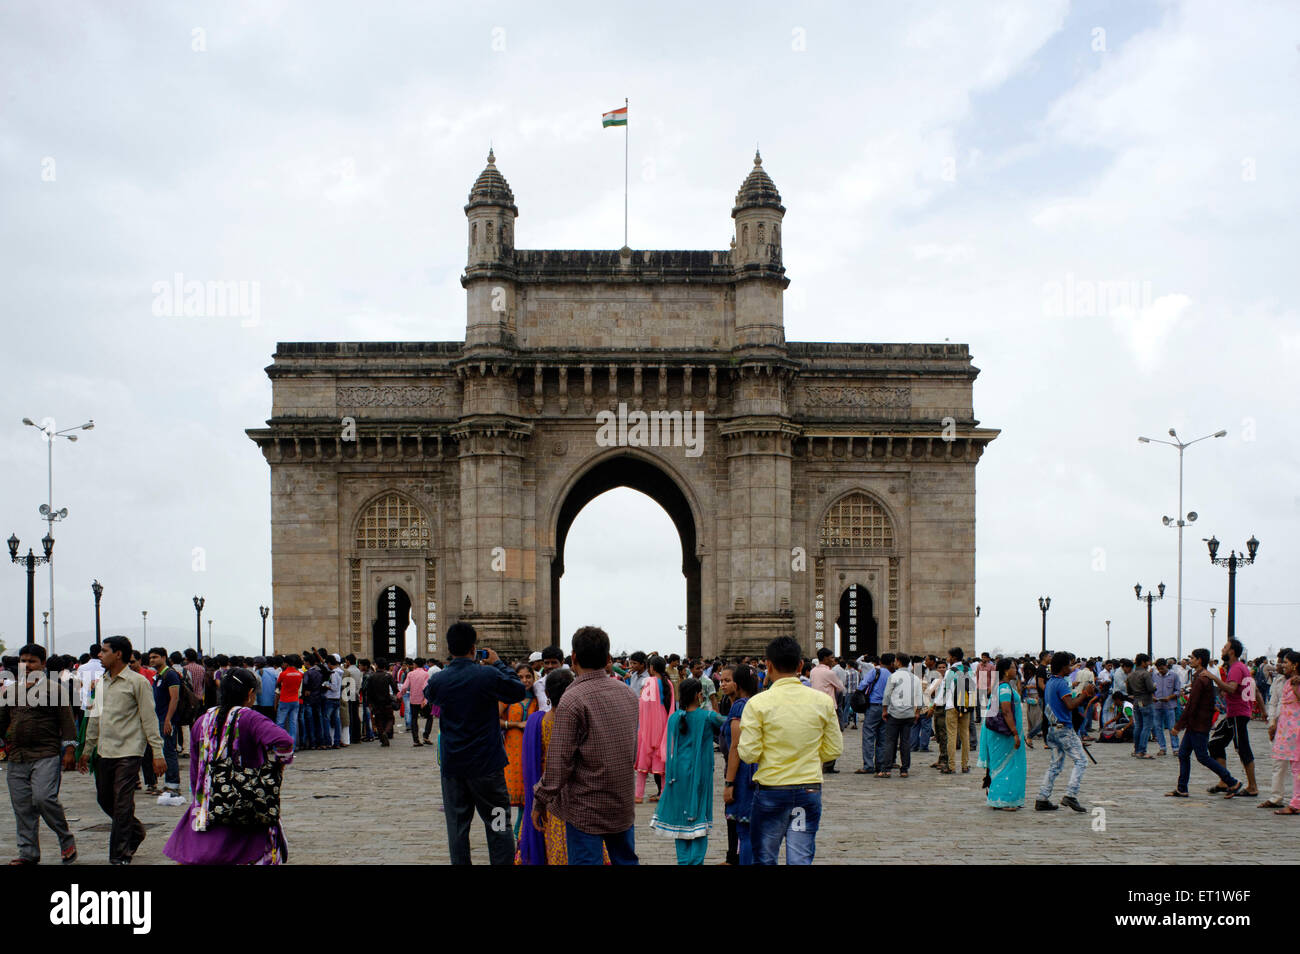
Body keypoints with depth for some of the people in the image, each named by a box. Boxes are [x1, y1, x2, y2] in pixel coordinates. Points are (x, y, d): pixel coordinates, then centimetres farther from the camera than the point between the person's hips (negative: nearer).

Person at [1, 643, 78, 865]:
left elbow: (67, 722, 0)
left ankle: (66, 840, -1)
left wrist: (69, 750, -5)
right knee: (22, 806, 5)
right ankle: (28, 853, 13)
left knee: (43, 798, -19)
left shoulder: (55, 689, 2)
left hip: (47, 755, -5)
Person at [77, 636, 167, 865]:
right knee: (104, 799, 12)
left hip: (128, 752, -7)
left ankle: (120, 855, 1)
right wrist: (87, 750, 20)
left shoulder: (137, 682, -8)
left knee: (122, 804, -7)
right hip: (104, 751, 7)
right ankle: (136, 832, 33)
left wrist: (157, 753, -11)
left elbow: (149, 719, -8)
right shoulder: (102, 682, 12)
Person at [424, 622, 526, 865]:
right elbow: (519, 691, 1)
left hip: (452, 765, 3)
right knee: (497, 826, 5)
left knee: (457, 826, 9)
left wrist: (453, 665, 16)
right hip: (487, 764, -3)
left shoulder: (438, 680, -4)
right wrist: (499, 663, 10)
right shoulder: (488, 675, -14)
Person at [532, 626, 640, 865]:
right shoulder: (626, 693, 5)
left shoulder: (573, 700, -17)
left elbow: (560, 762, -16)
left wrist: (541, 801, -6)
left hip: (585, 809, -6)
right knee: (626, 860, 16)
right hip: (624, 805, 6)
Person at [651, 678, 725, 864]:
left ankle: (683, 860, 10)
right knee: (699, 819, 2)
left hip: (678, 773, 4)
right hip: (699, 773, -4)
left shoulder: (673, 718, 3)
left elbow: (671, 749, 10)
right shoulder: (707, 716, -8)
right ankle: (695, 860, -4)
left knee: (680, 819, 10)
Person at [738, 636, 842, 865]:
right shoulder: (823, 701, -1)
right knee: (802, 859, 4)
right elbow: (834, 750, 4)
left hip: (770, 790, -2)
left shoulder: (758, 703, -10)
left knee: (764, 859, 13)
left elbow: (748, 754, -11)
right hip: (810, 791, 2)